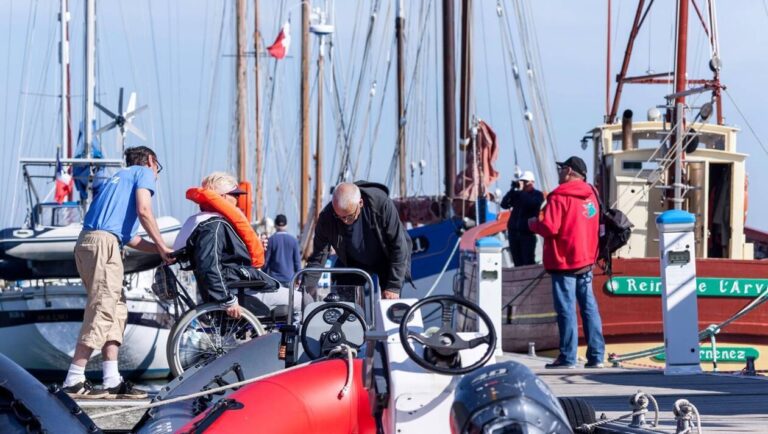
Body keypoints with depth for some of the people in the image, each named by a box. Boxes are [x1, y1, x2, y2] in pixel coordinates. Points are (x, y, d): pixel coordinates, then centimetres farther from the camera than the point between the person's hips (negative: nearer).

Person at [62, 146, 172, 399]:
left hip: (86, 243, 9)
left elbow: (130, 238, 27)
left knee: (117, 310, 11)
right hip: (104, 242, -9)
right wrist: (162, 246, -1)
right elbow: (144, 211, -8)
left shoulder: (121, 176, 33)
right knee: (102, 311, -13)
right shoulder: (144, 172, 10)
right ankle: (74, 381, -17)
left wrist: (160, 251, 24)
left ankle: (112, 381, 6)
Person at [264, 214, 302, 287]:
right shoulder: (293, 240, -1)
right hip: (289, 278, 2)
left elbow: (266, 260, -3)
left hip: (274, 278, -2)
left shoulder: (271, 240, -6)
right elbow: (297, 260, 2)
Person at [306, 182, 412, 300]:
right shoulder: (327, 217, -28)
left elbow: (398, 246, -26)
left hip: (385, 259, -2)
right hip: (352, 262, 3)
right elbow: (317, 258, -17)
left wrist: (394, 287, -27)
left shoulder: (381, 204, -34)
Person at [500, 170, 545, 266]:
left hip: (528, 233, -5)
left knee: (529, 263, -9)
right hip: (513, 232, 5)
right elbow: (504, 204, 3)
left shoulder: (537, 194, 1)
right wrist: (513, 190, -5)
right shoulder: (517, 194, 13)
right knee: (517, 263, 7)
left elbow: (531, 204, -20)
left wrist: (521, 191, -13)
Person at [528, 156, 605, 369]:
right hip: (586, 260, 7)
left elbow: (549, 228, -20)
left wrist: (533, 223, -2)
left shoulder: (560, 197, -14)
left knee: (566, 309, -4)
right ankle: (596, 355, 8)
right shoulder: (591, 195, 10)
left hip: (564, 262, -7)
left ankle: (568, 357, -4)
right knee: (589, 307, 8)